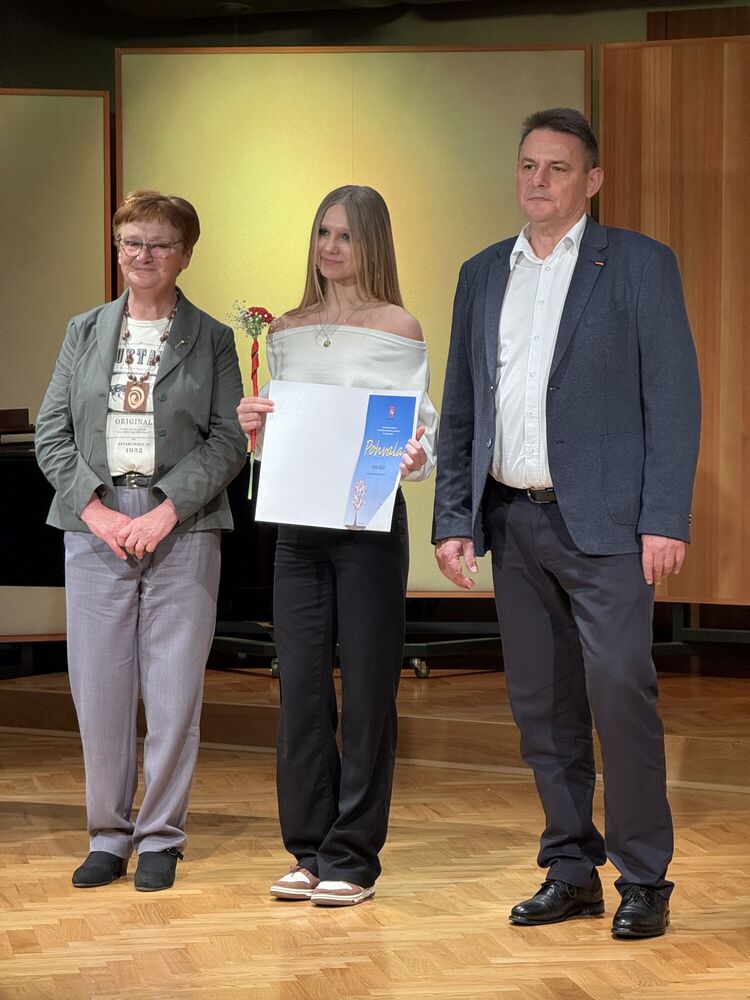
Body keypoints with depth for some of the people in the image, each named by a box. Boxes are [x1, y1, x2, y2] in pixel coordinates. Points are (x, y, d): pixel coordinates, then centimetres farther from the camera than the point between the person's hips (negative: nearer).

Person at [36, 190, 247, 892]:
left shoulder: (211, 339, 5)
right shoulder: (85, 332, 11)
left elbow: (228, 442, -1)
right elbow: (52, 435, 6)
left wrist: (168, 511, -12)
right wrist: (98, 510, -7)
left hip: (181, 528, -2)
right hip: (94, 526, 2)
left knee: (174, 692, -1)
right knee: (98, 690, 2)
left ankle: (160, 838, 10)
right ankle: (108, 835, 14)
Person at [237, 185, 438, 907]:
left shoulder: (396, 327, -1)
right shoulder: (286, 332, 12)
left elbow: (420, 426, -2)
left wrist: (415, 460, -23)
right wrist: (255, 426, -3)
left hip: (369, 521, -4)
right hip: (299, 522, 4)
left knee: (367, 687, 0)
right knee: (300, 686, 4)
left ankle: (353, 857, 7)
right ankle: (309, 851, 14)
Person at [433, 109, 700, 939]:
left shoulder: (639, 265, 0)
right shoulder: (483, 275, 14)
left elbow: (673, 398, -5)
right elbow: (459, 409, 16)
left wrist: (665, 520, -13)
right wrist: (451, 520, 8)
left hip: (602, 522, -5)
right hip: (513, 521, 5)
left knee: (620, 691, -10)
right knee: (541, 705, 7)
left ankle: (642, 880, -1)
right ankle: (570, 870, 17)